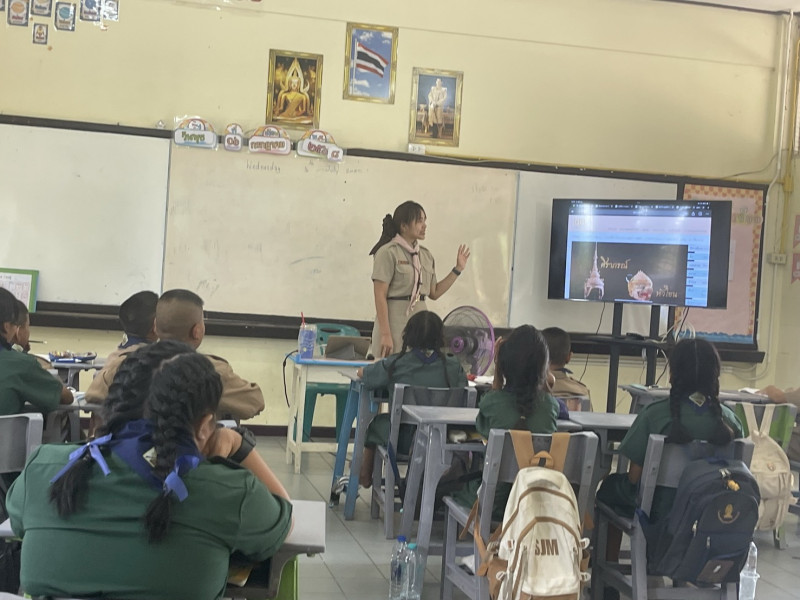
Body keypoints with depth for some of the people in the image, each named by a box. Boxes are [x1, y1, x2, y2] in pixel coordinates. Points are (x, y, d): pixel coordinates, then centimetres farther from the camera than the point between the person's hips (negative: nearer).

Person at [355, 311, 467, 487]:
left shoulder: (396, 364, -13)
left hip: (402, 439, -2)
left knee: (376, 423, 33)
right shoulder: (453, 366, -10)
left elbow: (362, 373, 2)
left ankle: (365, 477, 49)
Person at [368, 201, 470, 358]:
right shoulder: (388, 253, -9)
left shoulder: (426, 255, 12)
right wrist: (385, 334, -18)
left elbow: (434, 293, 18)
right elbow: (380, 297, -13)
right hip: (395, 322, -6)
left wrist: (458, 269, 13)